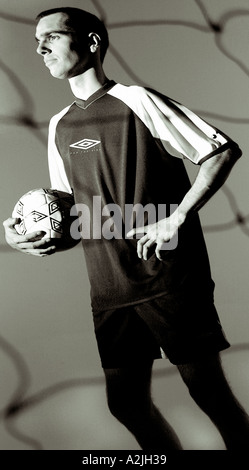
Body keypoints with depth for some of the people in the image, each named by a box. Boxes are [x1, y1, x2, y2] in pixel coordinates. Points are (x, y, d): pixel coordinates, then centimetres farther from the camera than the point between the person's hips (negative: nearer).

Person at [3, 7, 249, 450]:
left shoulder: (135, 101, -6)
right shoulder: (60, 126, 14)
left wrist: (176, 219, -16)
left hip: (170, 280, -6)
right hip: (110, 292, 6)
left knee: (207, 388, 0)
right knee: (127, 402, 7)